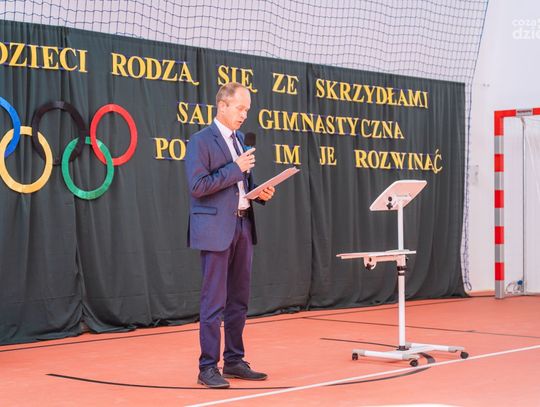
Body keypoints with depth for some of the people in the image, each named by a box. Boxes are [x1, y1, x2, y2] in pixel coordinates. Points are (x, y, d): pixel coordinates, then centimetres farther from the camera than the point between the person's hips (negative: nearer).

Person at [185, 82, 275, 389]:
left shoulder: (240, 139, 16)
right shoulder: (201, 141, -9)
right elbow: (197, 185, -17)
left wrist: (260, 192, 3)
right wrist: (235, 168, -16)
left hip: (243, 226, 8)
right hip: (216, 229, -8)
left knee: (239, 300, 11)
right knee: (214, 302, -5)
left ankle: (234, 361, 20)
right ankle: (208, 367, 2)